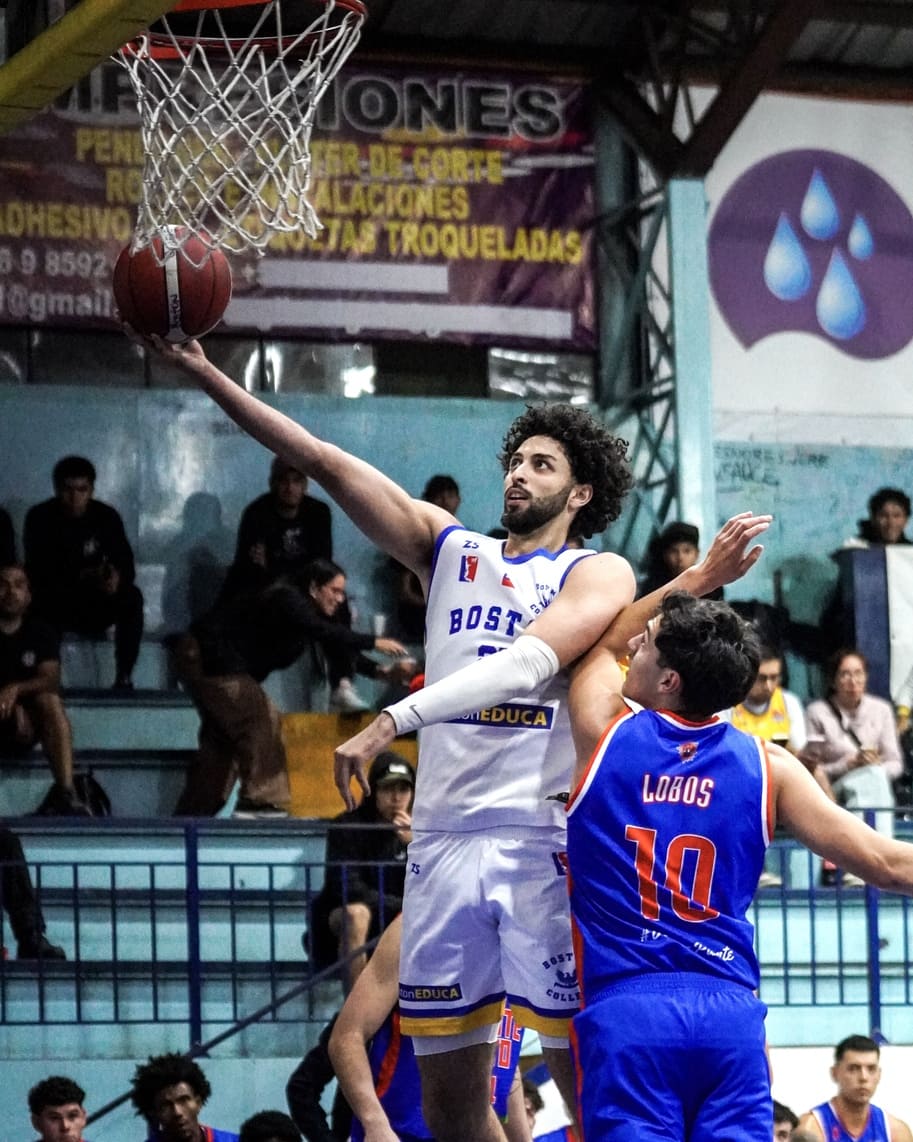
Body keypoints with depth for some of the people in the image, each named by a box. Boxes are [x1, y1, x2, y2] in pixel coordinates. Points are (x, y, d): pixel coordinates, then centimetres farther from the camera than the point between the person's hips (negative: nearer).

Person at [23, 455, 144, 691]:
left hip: (95, 605, 2)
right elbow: (37, 571, -17)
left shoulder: (107, 517, -3)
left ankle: (124, 677, -26)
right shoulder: (40, 518, -8)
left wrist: (118, 577, -35)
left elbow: (127, 564, -9)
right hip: (54, 605, -2)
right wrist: (79, 577, -33)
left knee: (131, 597, -27)